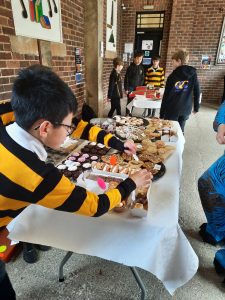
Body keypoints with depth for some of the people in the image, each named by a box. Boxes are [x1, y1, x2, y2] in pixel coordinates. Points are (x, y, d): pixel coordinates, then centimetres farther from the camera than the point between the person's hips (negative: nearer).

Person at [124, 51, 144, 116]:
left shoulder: (141, 68, 6)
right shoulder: (130, 67, -8)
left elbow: (142, 79, 13)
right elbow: (126, 79, -8)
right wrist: (126, 89, -11)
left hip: (137, 88, 4)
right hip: (130, 88, -4)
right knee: (130, 101, -3)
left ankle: (130, 113, 22)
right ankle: (127, 114, 9)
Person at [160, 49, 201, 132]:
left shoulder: (172, 76, -8)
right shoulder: (193, 74, 2)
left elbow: (166, 96, -7)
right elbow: (197, 92, 6)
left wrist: (161, 114, -2)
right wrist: (196, 107, 17)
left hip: (172, 109, -4)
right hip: (186, 109, 4)